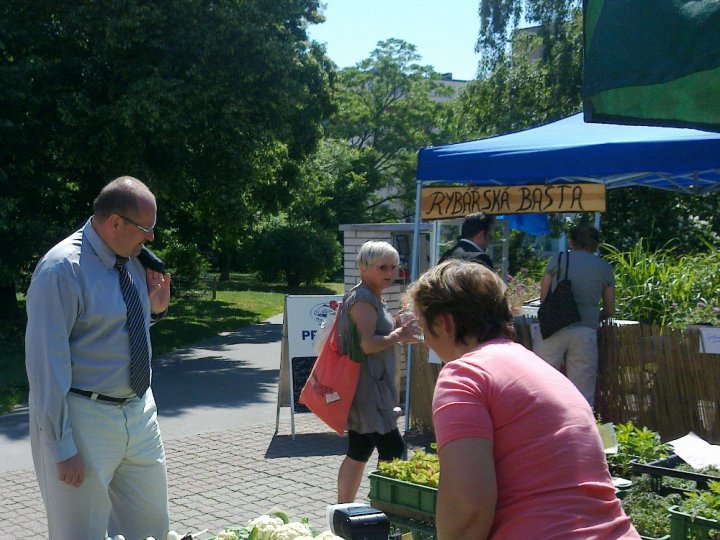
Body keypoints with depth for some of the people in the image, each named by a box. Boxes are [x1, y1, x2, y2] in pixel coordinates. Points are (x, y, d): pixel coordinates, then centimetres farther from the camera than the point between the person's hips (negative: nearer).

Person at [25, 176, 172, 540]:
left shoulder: (133, 260, 5)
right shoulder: (62, 269, -18)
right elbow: (45, 362, -18)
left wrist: (155, 308, 0)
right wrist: (62, 447, -18)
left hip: (139, 412, 7)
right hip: (84, 419, -7)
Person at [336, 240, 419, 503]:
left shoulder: (374, 298, 17)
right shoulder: (363, 300, -15)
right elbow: (368, 344, -24)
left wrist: (397, 330, 9)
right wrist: (397, 336, -14)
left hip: (374, 389, 11)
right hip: (367, 389, -11)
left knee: (358, 453, 13)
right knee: (392, 451, -10)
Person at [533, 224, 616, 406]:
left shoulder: (558, 260, 9)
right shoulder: (604, 267, 13)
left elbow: (543, 298, 11)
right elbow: (609, 311, 17)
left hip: (554, 329, -1)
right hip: (586, 332, 1)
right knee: (583, 396, 3)